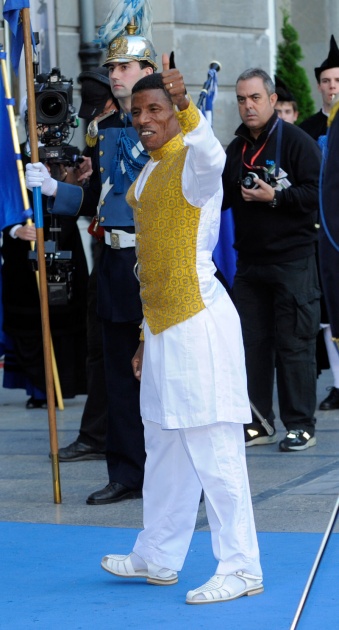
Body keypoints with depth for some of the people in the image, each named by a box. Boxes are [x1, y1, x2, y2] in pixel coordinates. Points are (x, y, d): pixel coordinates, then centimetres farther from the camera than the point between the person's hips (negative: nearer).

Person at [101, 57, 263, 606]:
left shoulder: (193, 165, -11)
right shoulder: (147, 177, 16)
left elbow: (211, 153, -39)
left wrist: (184, 104, -54)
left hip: (200, 325, -9)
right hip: (163, 329, 9)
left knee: (215, 452, -6)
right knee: (164, 452, 17)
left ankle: (241, 569, 0)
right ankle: (158, 559, 29)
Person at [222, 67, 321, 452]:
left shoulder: (296, 142, -6)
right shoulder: (235, 149, 13)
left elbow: (317, 193, -13)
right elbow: (222, 199, 18)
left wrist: (276, 197, -21)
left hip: (292, 260, -6)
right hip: (249, 260, 6)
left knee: (294, 343, -3)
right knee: (251, 343, 7)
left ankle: (300, 425, 3)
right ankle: (257, 423, 14)